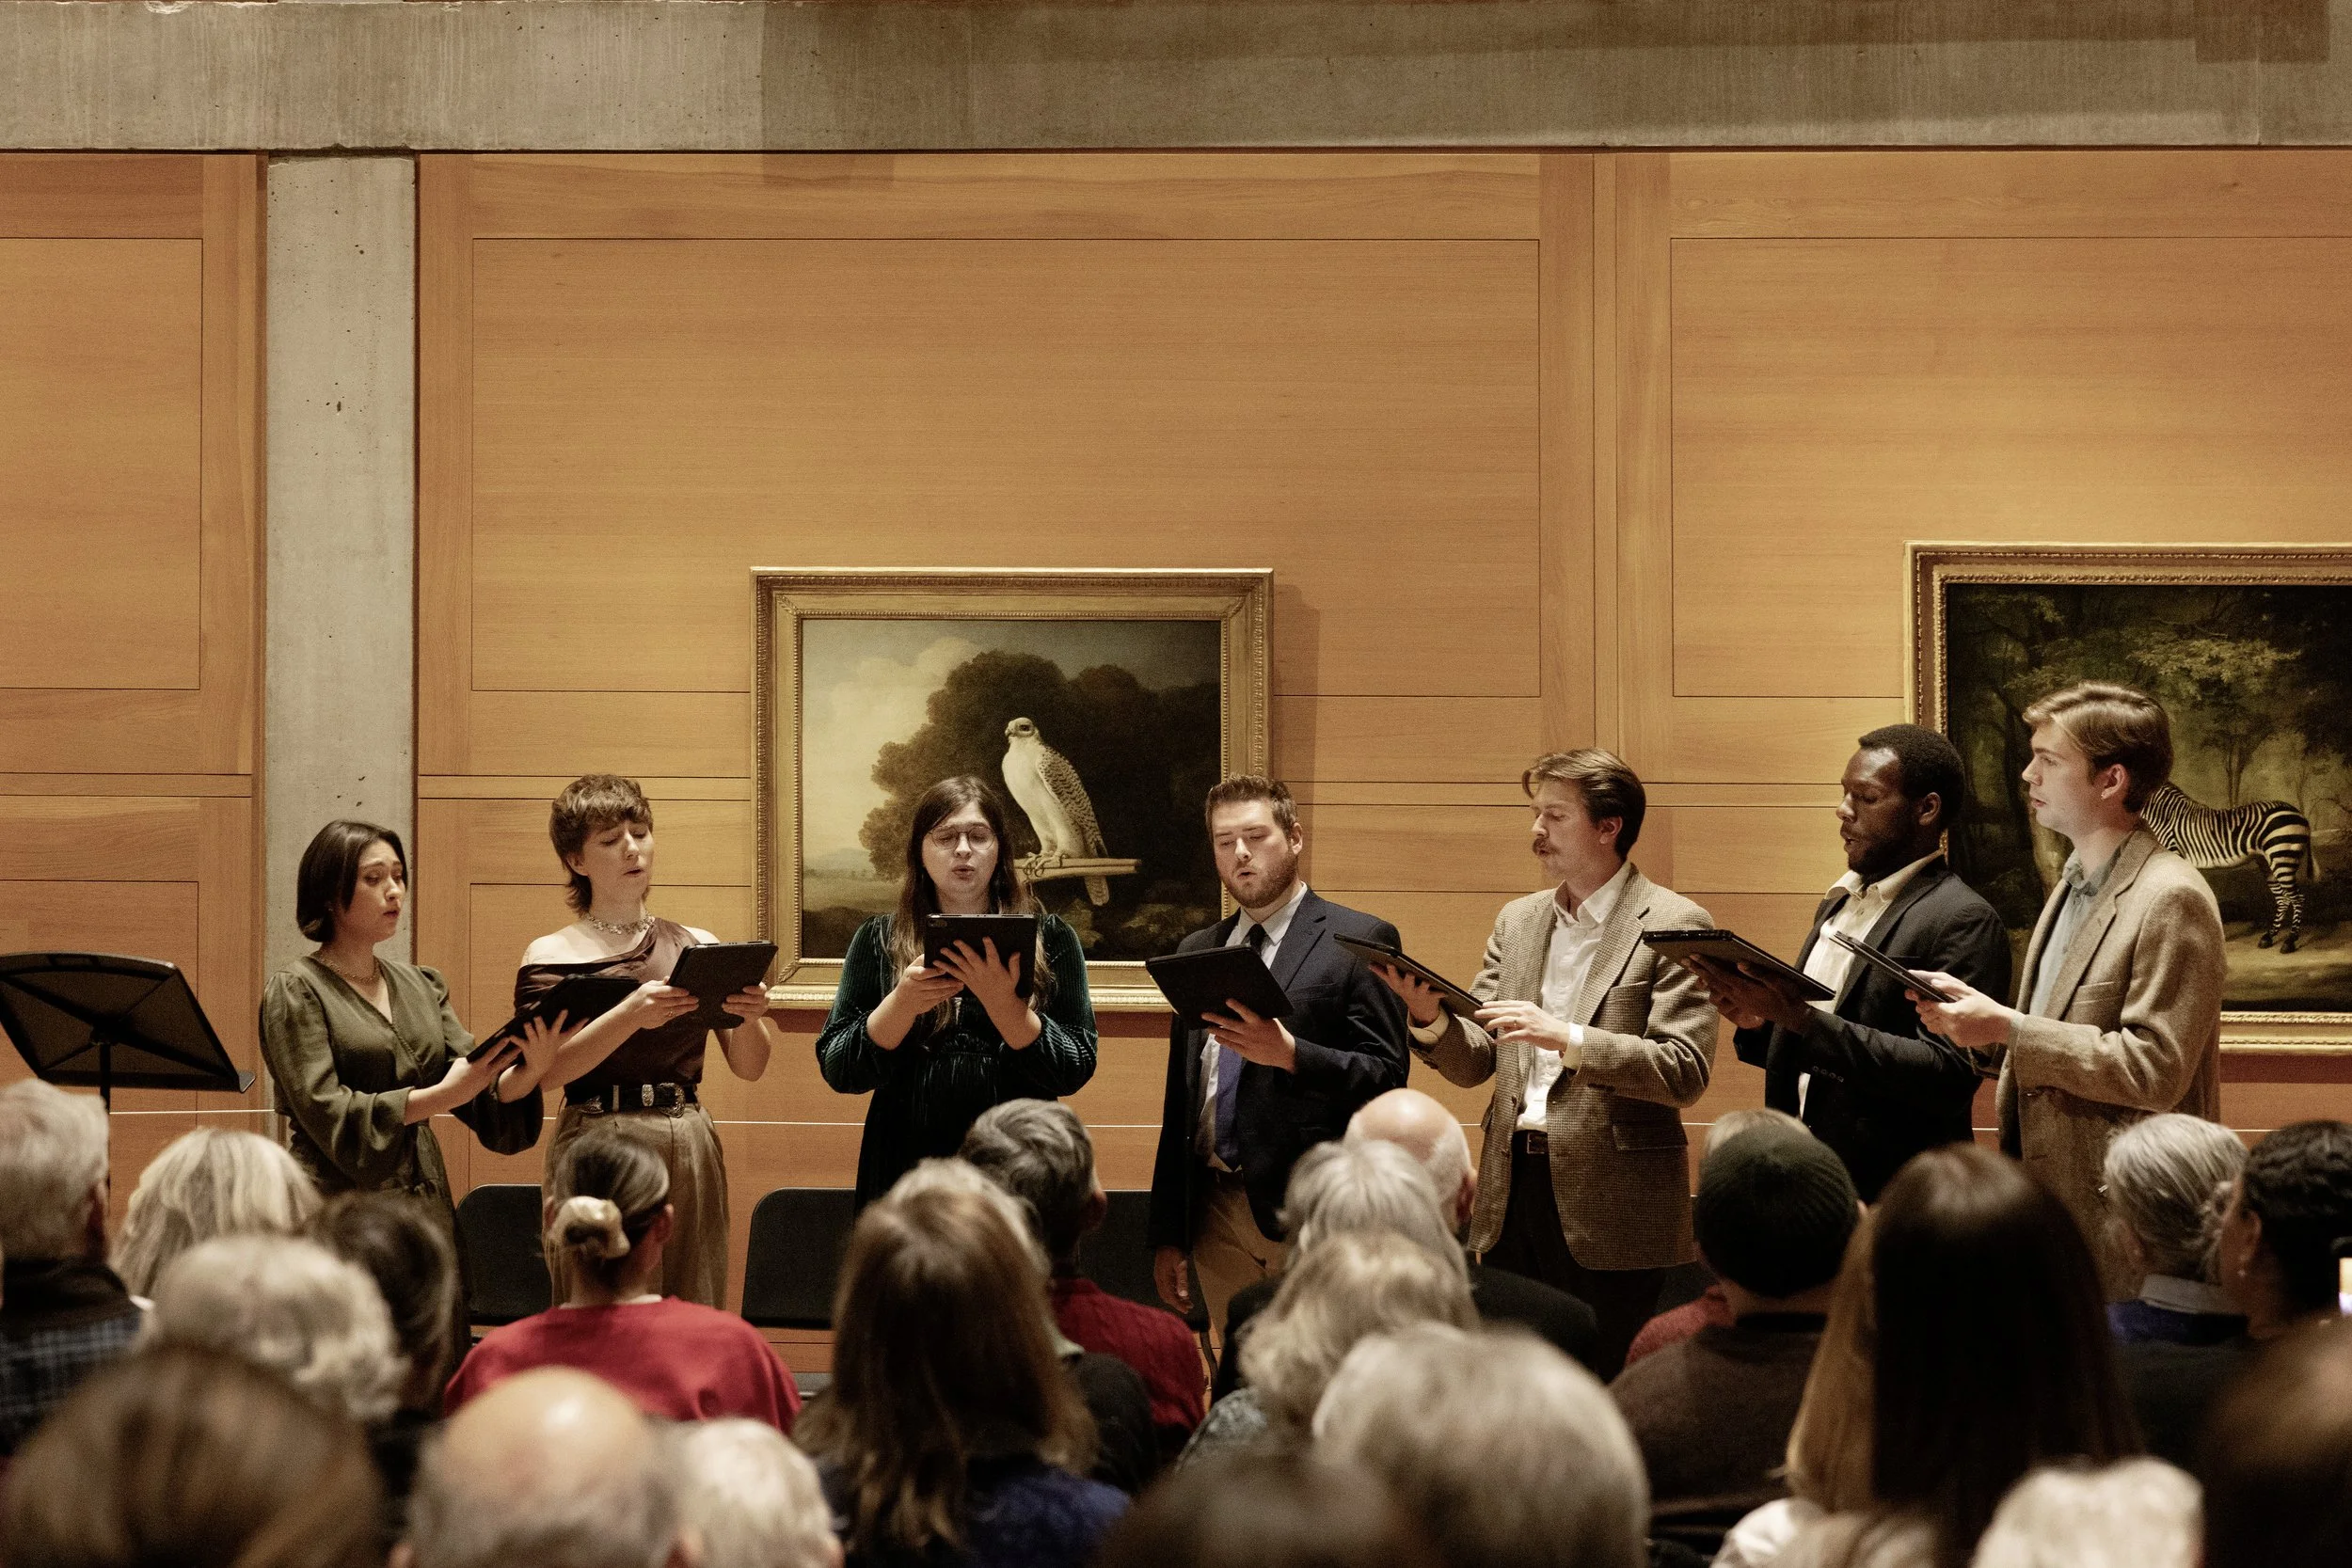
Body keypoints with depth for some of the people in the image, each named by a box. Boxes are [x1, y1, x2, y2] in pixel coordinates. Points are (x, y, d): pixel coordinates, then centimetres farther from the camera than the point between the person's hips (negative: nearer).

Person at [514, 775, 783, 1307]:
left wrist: (750, 1017, -14)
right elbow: (546, 1071, -12)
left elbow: (748, 1067, 8)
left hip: (690, 1144, 3)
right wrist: (630, 1015, -25)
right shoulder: (551, 956, 3)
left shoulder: (697, 945, 12)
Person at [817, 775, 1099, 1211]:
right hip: (908, 1166, 1)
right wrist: (903, 1004, -17)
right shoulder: (879, 940, 5)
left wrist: (1002, 1001, -19)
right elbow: (837, 1071, -1)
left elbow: (1075, 1072, -6)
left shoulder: (1050, 938, 3)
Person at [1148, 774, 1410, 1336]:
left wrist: (1289, 1053, -24)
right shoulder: (1196, 951, 16)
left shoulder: (1360, 941, -2)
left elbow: (1386, 1077, -9)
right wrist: (1167, 1234, 14)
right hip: (1216, 1211, 5)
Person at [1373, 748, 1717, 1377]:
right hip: (1513, 1188, 6)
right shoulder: (1517, 920, 14)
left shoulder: (1673, 924, -5)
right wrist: (1431, 1018, -8)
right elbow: (1474, 1063, 14)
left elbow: (1684, 1072, -13)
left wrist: (1568, 1038, -22)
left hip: (1612, 1201, -6)